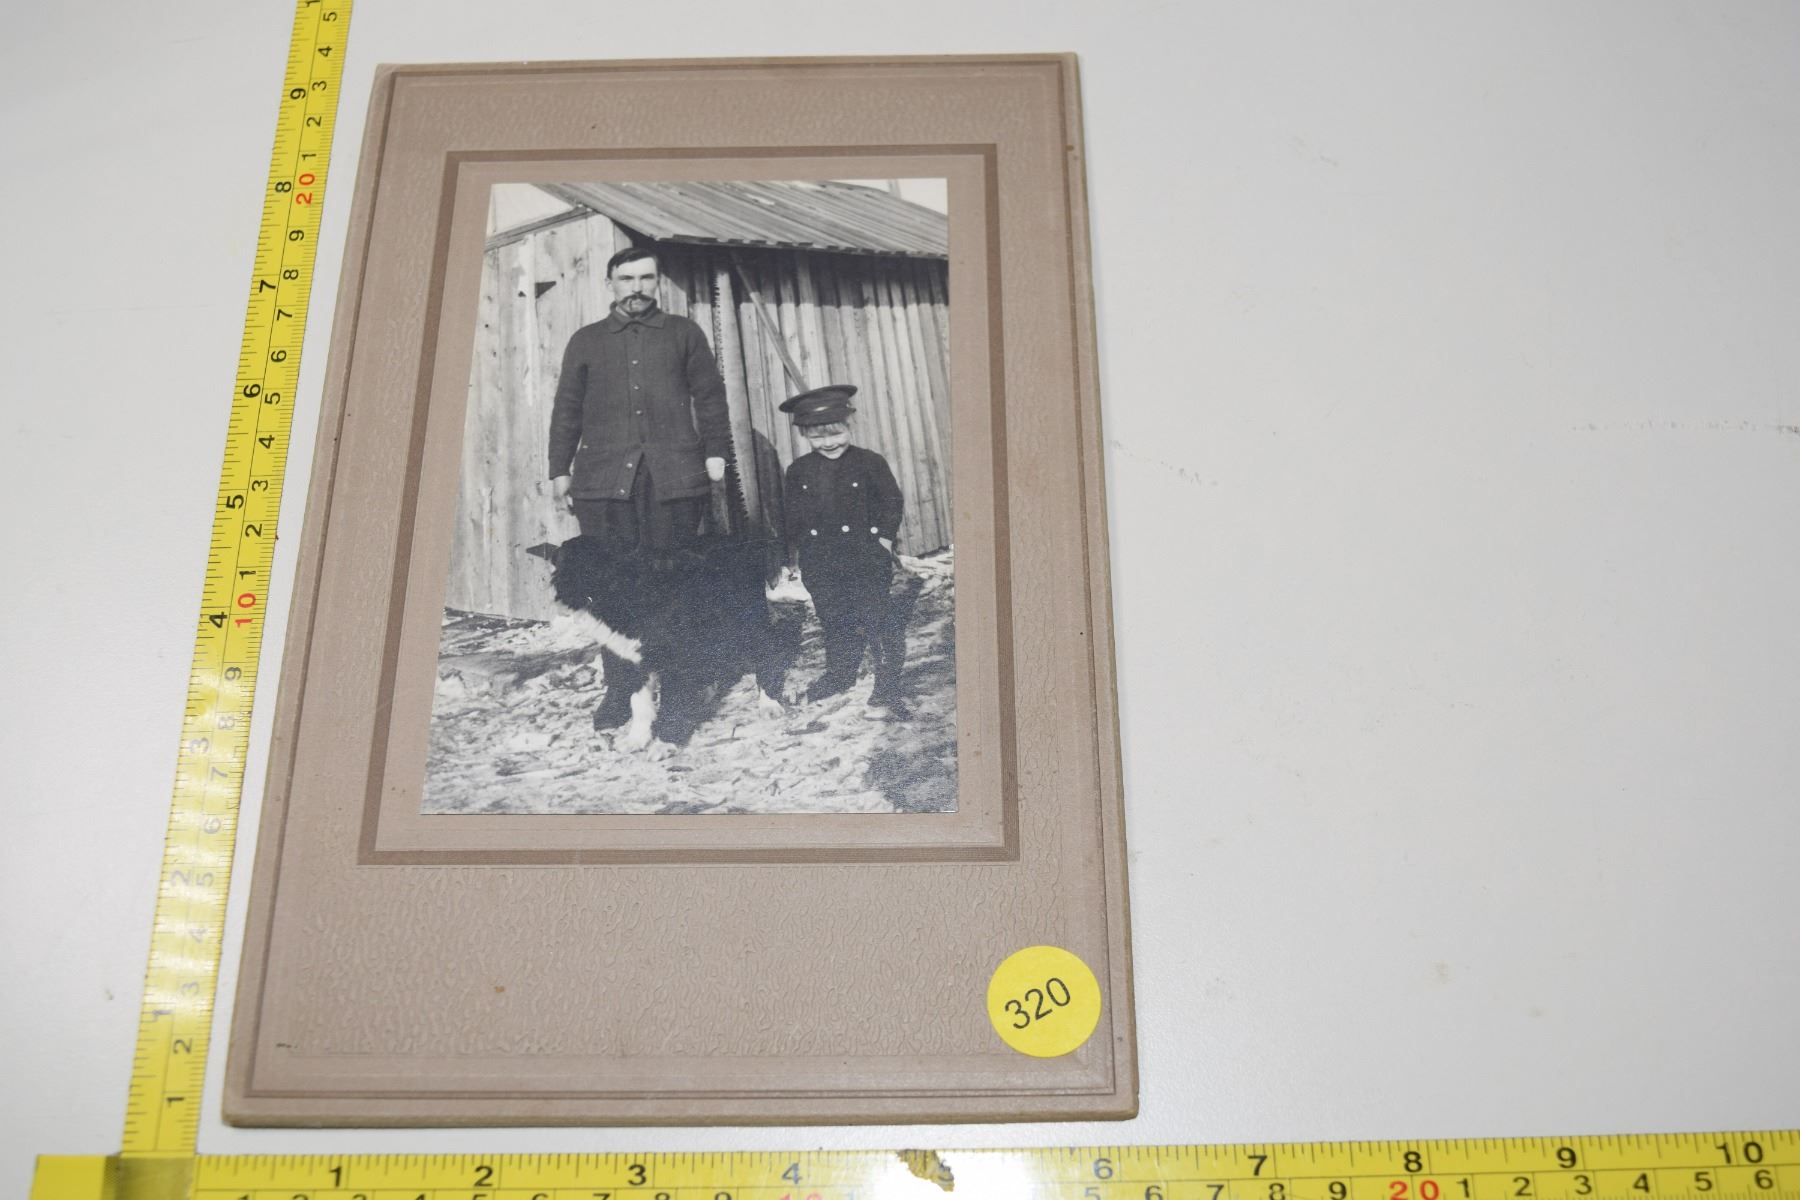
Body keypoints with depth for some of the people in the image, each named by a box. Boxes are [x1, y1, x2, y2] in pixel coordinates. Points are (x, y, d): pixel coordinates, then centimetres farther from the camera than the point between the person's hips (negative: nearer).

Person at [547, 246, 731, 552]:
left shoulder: (684, 332, 15)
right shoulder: (585, 340, 17)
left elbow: (710, 396, 11)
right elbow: (567, 409, 16)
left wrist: (715, 452, -1)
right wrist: (560, 470, 8)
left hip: (674, 476, 0)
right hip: (605, 478, 1)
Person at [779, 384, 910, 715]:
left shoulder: (869, 463, -4)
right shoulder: (798, 472, 4)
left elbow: (892, 502, 2)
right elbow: (791, 517, 11)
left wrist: (884, 537, -6)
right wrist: (793, 554, 10)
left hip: (866, 560, -3)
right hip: (821, 566, 3)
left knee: (878, 618, -4)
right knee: (834, 620, 14)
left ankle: (887, 685, 3)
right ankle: (840, 673, 32)